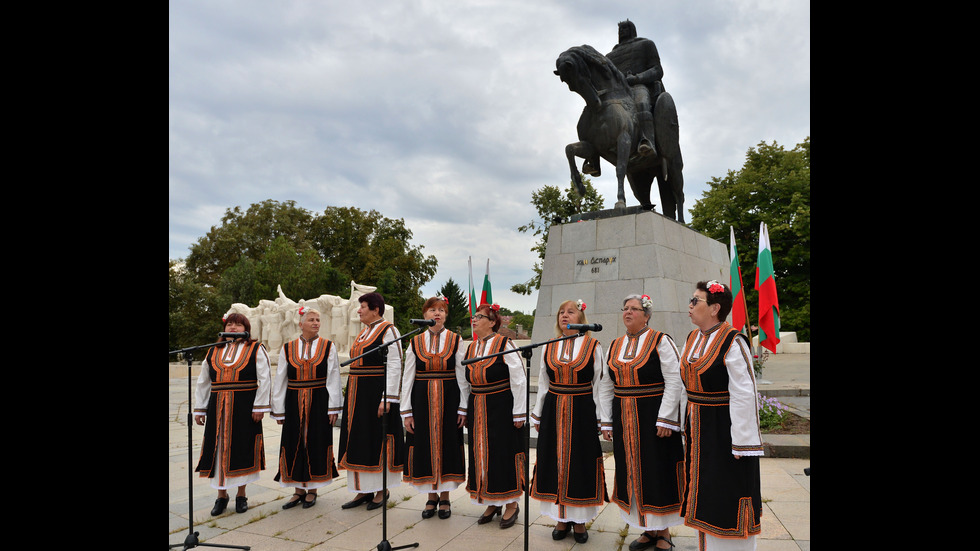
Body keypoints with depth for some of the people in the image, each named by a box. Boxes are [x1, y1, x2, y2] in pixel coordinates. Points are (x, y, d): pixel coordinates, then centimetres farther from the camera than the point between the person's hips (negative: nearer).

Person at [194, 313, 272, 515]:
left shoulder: (256, 350, 1)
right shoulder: (213, 352, 12)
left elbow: (264, 380, -5)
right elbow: (203, 382, 15)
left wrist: (260, 407, -12)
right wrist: (199, 408, 10)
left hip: (245, 408, -3)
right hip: (218, 409, 3)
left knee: (242, 449, 3)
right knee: (219, 449, 5)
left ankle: (241, 495, 17)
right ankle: (221, 495, 19)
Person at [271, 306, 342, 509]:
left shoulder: (328, 347, 2)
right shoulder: (287, 349, 5)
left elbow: (333, 379, -1)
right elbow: (280, 381, 7)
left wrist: (333, 407, -7)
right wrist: (279, 410, 3)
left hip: (319, 403, -1)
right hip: (294, 404, 2)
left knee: (315, 444, 3)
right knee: (295, 444, 5)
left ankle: (312, 490, 17)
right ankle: (299, 490, 19)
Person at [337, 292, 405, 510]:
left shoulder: (388, 331, -10)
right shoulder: (363, 333, 15)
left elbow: (394, 367, -16)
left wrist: (387, 399, -21)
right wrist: (351, 396, 15)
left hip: (377, 392, -8)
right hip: (357, 394, 8)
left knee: (378, 439, 0)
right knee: (360, 441, 10)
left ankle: (382, 490, 13)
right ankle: (364, 490, 19)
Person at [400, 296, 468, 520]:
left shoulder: (456, 341, 1)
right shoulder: (415, 342, 4)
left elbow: (462, 376, 1)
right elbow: (407, 378, 4)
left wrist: (463, 408, -4)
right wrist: (406, 412, 0)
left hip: (449, 400, -1)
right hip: (422, 400, 1)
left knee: (448, 444, 4)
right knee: (425, 445, 5)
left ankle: (445, 498, 20)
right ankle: (432, 496, 22)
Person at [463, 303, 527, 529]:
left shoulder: (504, 345, -10)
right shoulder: (471, 348, 9)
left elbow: (519, 380, -12)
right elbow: (465, 383, 17)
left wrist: (519, 413, -13)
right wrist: (463, 410, 12)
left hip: (501, 408, -6)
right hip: (477, 411, 6)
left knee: (503, 454, 0)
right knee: (482, 455, 10)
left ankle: (511, 504, 16)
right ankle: (492, 504, 25)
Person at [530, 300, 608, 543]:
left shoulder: (593, 347, -1)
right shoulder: (549, 347, 7)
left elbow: (599, 385, -1)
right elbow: (543, 384, 13)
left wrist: (600, 419, -3)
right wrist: (538, 416, 13)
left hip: (583, 412, -3)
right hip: (553, 412, 3)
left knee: (580, 462, 2)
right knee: (555, 462, 6)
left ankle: (579, 519, 18)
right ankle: (561, 518, 21)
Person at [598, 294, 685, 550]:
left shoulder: (660, 341, -6)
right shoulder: (615, 346, 10)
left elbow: (675, 382, -11)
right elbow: (606, 387, 14)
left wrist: (665, 420, -17)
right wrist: (606, 422, 9)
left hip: (653, 419, -5)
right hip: (625, 421, 5)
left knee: (658, 472, 2)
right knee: (635, 474, 10)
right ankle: (649, 530, 24)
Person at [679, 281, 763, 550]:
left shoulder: (732, 342, -19)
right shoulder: (693, 338, 6)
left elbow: (744, 395, -21)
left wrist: (741, 442, -21)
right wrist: (690, 426, 15)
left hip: (724, 428, -8)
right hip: (699, 429, 8)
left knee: (727, 493, 3)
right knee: (705, 490, 17)